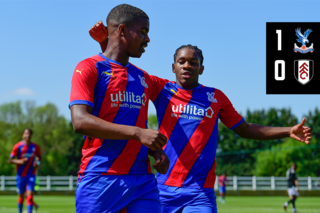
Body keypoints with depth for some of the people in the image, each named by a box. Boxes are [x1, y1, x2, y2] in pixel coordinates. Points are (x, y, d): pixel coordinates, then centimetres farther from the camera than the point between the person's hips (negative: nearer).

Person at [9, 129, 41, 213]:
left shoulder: (35, 147, 0)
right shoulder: (17, 146, -8)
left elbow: (39, 156, 18)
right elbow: (10, 160, -6)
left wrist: (37, 162, -5)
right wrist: (20, 161, -25)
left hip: (31, 175, 1)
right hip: (20, 175, -1)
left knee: (30, 195, -13)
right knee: (21, 196, 8)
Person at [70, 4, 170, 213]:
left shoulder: (143, 78, 19)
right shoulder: (89, 68, -2)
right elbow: (80, 121, -16)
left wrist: (156, 151, 4)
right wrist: (137, 133, -22)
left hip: (143, 179, 6)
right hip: (100, 179, -6)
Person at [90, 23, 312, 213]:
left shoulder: (216, 97, 9)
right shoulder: (161, 89, 5)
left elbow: (245, 129, 15)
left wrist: (288, 131, 6)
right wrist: (105, 42, -19)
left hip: (200, 193, 0)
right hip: (164, 189, 0)